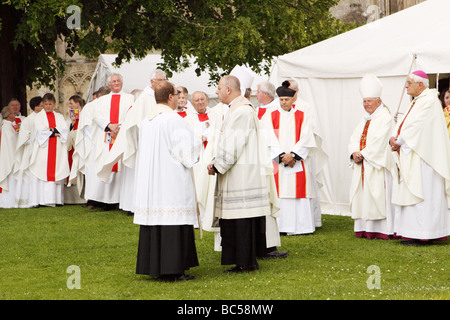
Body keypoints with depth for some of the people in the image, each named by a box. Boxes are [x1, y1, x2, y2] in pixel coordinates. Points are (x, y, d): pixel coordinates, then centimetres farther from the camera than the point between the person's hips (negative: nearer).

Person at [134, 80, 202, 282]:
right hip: (172, 181, -8)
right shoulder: (174, 119, -13)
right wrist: (199, 140, 6)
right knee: (172, 222, -5)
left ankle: (153, 267, 14)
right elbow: (185, 150, -14)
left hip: (150, 180, 8)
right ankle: (172, 270, -6)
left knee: (154, 219, 10)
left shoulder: (147, 120, 10)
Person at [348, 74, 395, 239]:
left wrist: (363, 154, -13)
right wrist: (354, 153, -5)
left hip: (377, 165, -8)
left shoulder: (385, 117, -6)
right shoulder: (365, 118, 19)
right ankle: (365, 229, 8)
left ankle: (381, 230, -8)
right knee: (362, 194, 5)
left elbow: (379, 141, -16)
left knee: (377, 194, -10)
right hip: (362, 164, 8)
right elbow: (354, 137, 13)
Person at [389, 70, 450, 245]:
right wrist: (394, 138, -4)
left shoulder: (429, 101, -12)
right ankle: (413, 233, 10)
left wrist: (399, 141, -10)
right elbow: (403, 124, 14)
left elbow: (416, 126, -19)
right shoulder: (416, 102, 18)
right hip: (411, 158, 10)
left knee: (422, 194, -9)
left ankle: (424, 234, -7)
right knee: (411, 192, 8)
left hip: (423, 157, -10)